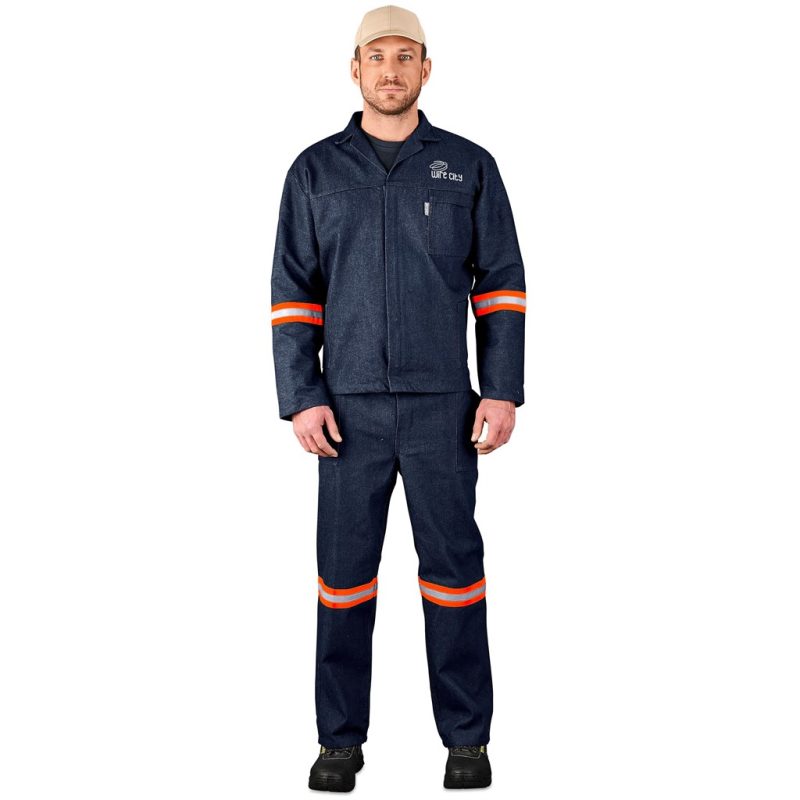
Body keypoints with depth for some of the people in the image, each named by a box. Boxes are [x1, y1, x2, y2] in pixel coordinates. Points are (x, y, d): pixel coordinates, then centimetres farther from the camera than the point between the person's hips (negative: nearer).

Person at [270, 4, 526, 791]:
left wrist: (503, 393, -7)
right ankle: (341, 739, 17)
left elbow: (502, 283, 2)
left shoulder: (469, 166, 4)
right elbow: (293, 293, 2)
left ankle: (467, 737, 15)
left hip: (442, 403, 0)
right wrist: (300, 400, -7)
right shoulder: (315, 171, 5)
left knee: (453, 563, 2)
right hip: (349, 406, 1)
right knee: (345, 567, 4)